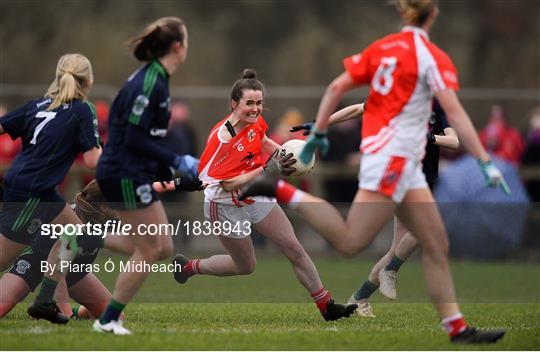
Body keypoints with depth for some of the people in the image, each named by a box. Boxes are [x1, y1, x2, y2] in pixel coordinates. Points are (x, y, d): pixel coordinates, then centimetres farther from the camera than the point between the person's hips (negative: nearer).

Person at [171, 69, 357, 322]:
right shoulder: (222, 138, -29)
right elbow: (227, 184, -30)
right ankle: (189, 266, 35)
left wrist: (285, 153, -1)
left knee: (294, 249, 0)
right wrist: (267, 170, -37)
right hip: (227, 207, -6)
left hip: (255, 198, 6)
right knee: (245, 266, 11)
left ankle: (326, 306, 8)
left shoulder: (255, 121, -8)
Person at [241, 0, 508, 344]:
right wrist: (486, 162, -17)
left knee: (437, 245, 8)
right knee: (350, 242, -9)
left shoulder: (382, 47, 10)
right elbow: (456, 114, -17)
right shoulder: (432, 57, -10)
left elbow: (336, 87, 6)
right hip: (392, 157, -9)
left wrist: (319, 133, 13)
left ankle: (458, 327, 7)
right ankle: (283, 191, -7)